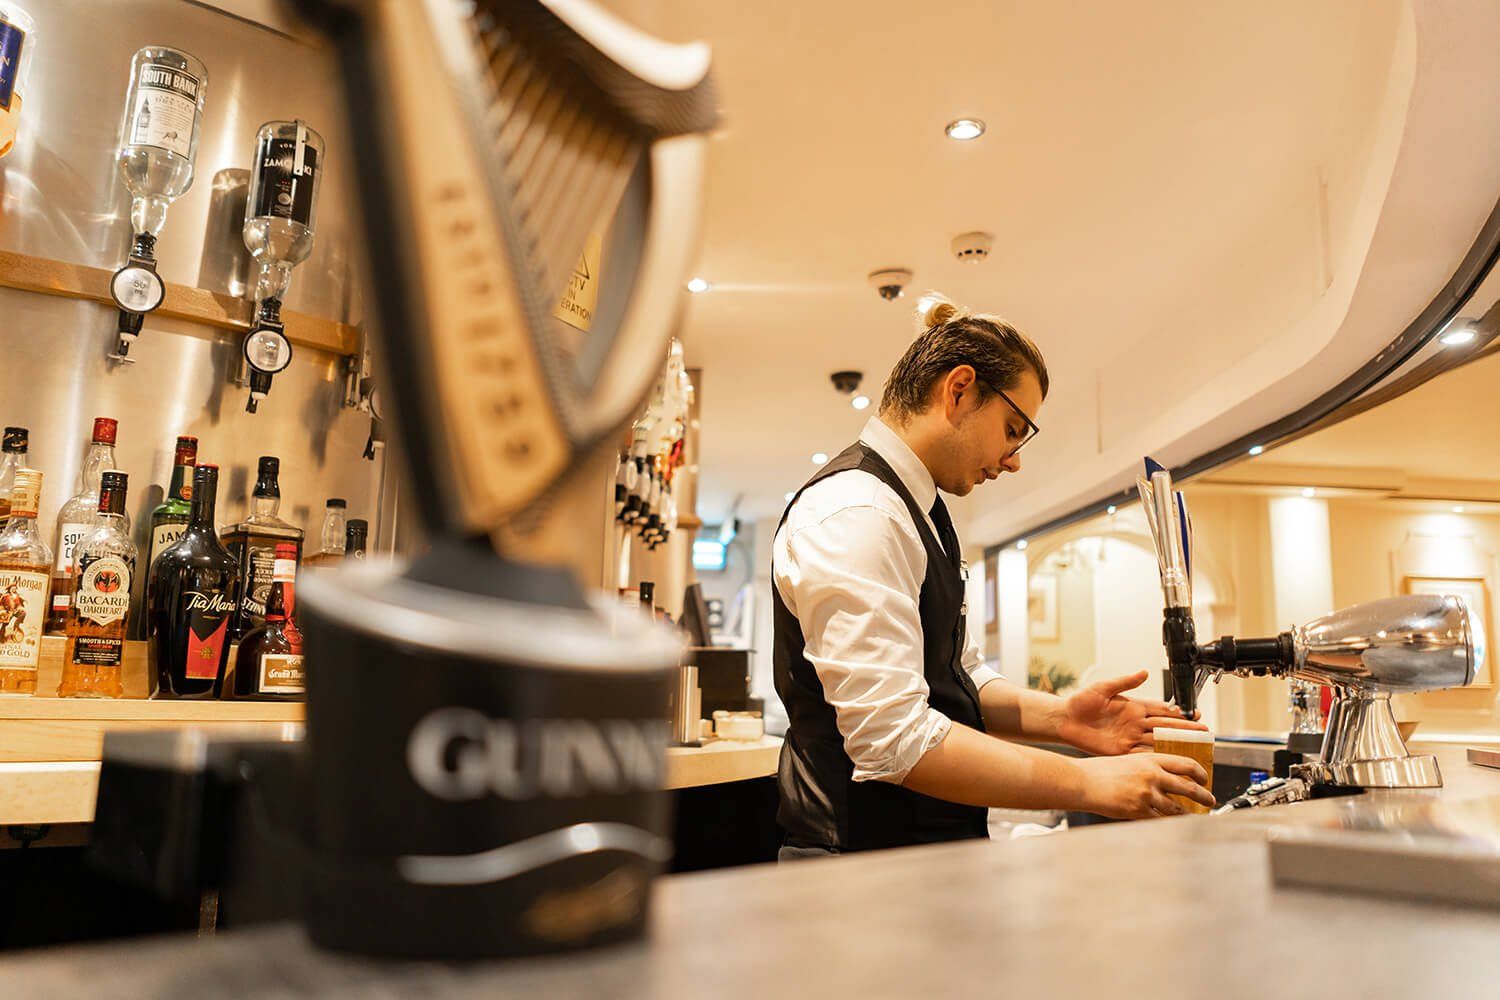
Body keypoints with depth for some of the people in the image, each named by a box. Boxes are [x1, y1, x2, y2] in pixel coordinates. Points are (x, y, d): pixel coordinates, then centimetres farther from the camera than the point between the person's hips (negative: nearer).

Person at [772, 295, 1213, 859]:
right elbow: (891, 737, -27)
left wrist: (1059, 717, -2)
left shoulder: (919, 514, 12)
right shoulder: (853, 514, -21)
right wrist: (1086, 783, -22)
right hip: (865, 860, -9)